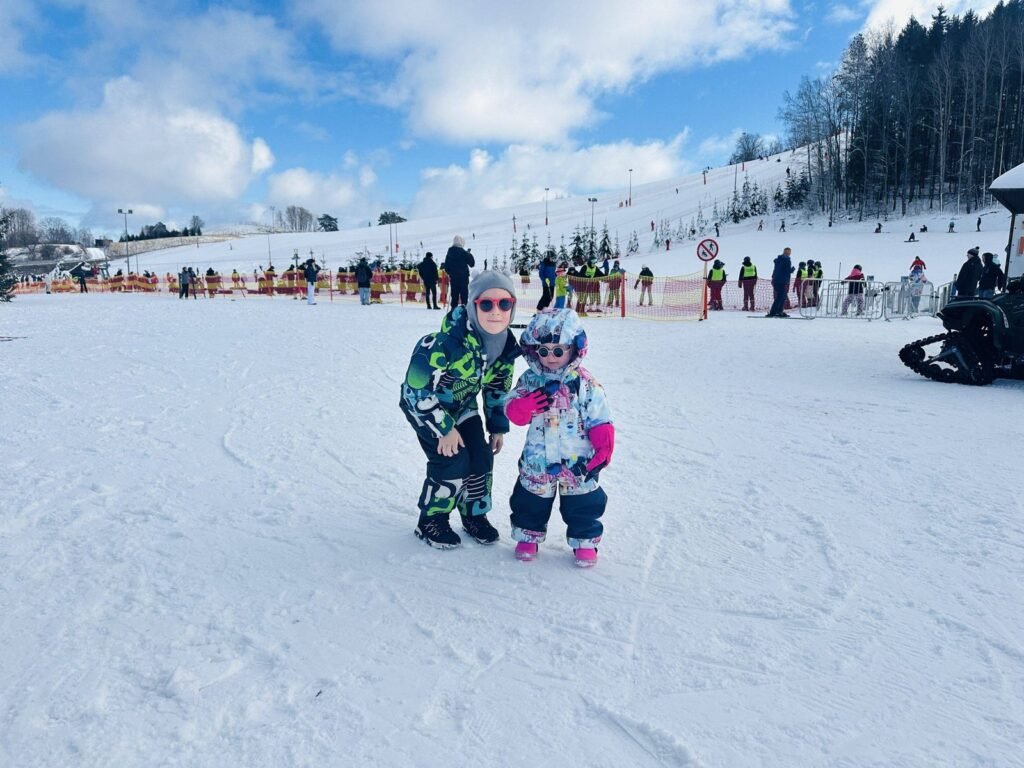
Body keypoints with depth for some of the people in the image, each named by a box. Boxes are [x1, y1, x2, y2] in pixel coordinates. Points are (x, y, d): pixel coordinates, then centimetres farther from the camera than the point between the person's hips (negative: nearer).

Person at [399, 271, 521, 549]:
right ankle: (431, 521, 8)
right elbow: (418, 388, -30)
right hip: (423, 403, -6)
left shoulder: (506, 344, -15)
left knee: (482, 458, 1)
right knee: (453, 462, -15)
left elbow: (499, 387, 4)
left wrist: (498, 426, 7)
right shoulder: (449, 341, -38)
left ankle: (475, 514, 26)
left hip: (461, 405, 6)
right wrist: (444, 429, -23)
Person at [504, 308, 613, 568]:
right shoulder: (529, 380, -2)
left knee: (582, 505, 11)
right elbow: (513, 411, -3)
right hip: (537, 461, 2)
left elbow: (600, 421, -6)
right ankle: (528, 536, 37)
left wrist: (604, 447, -15)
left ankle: (585, 541, 31)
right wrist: (528, 404, -23)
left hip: (579, 462, -2)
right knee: (530, 502, 16)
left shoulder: (585, 383, -8)